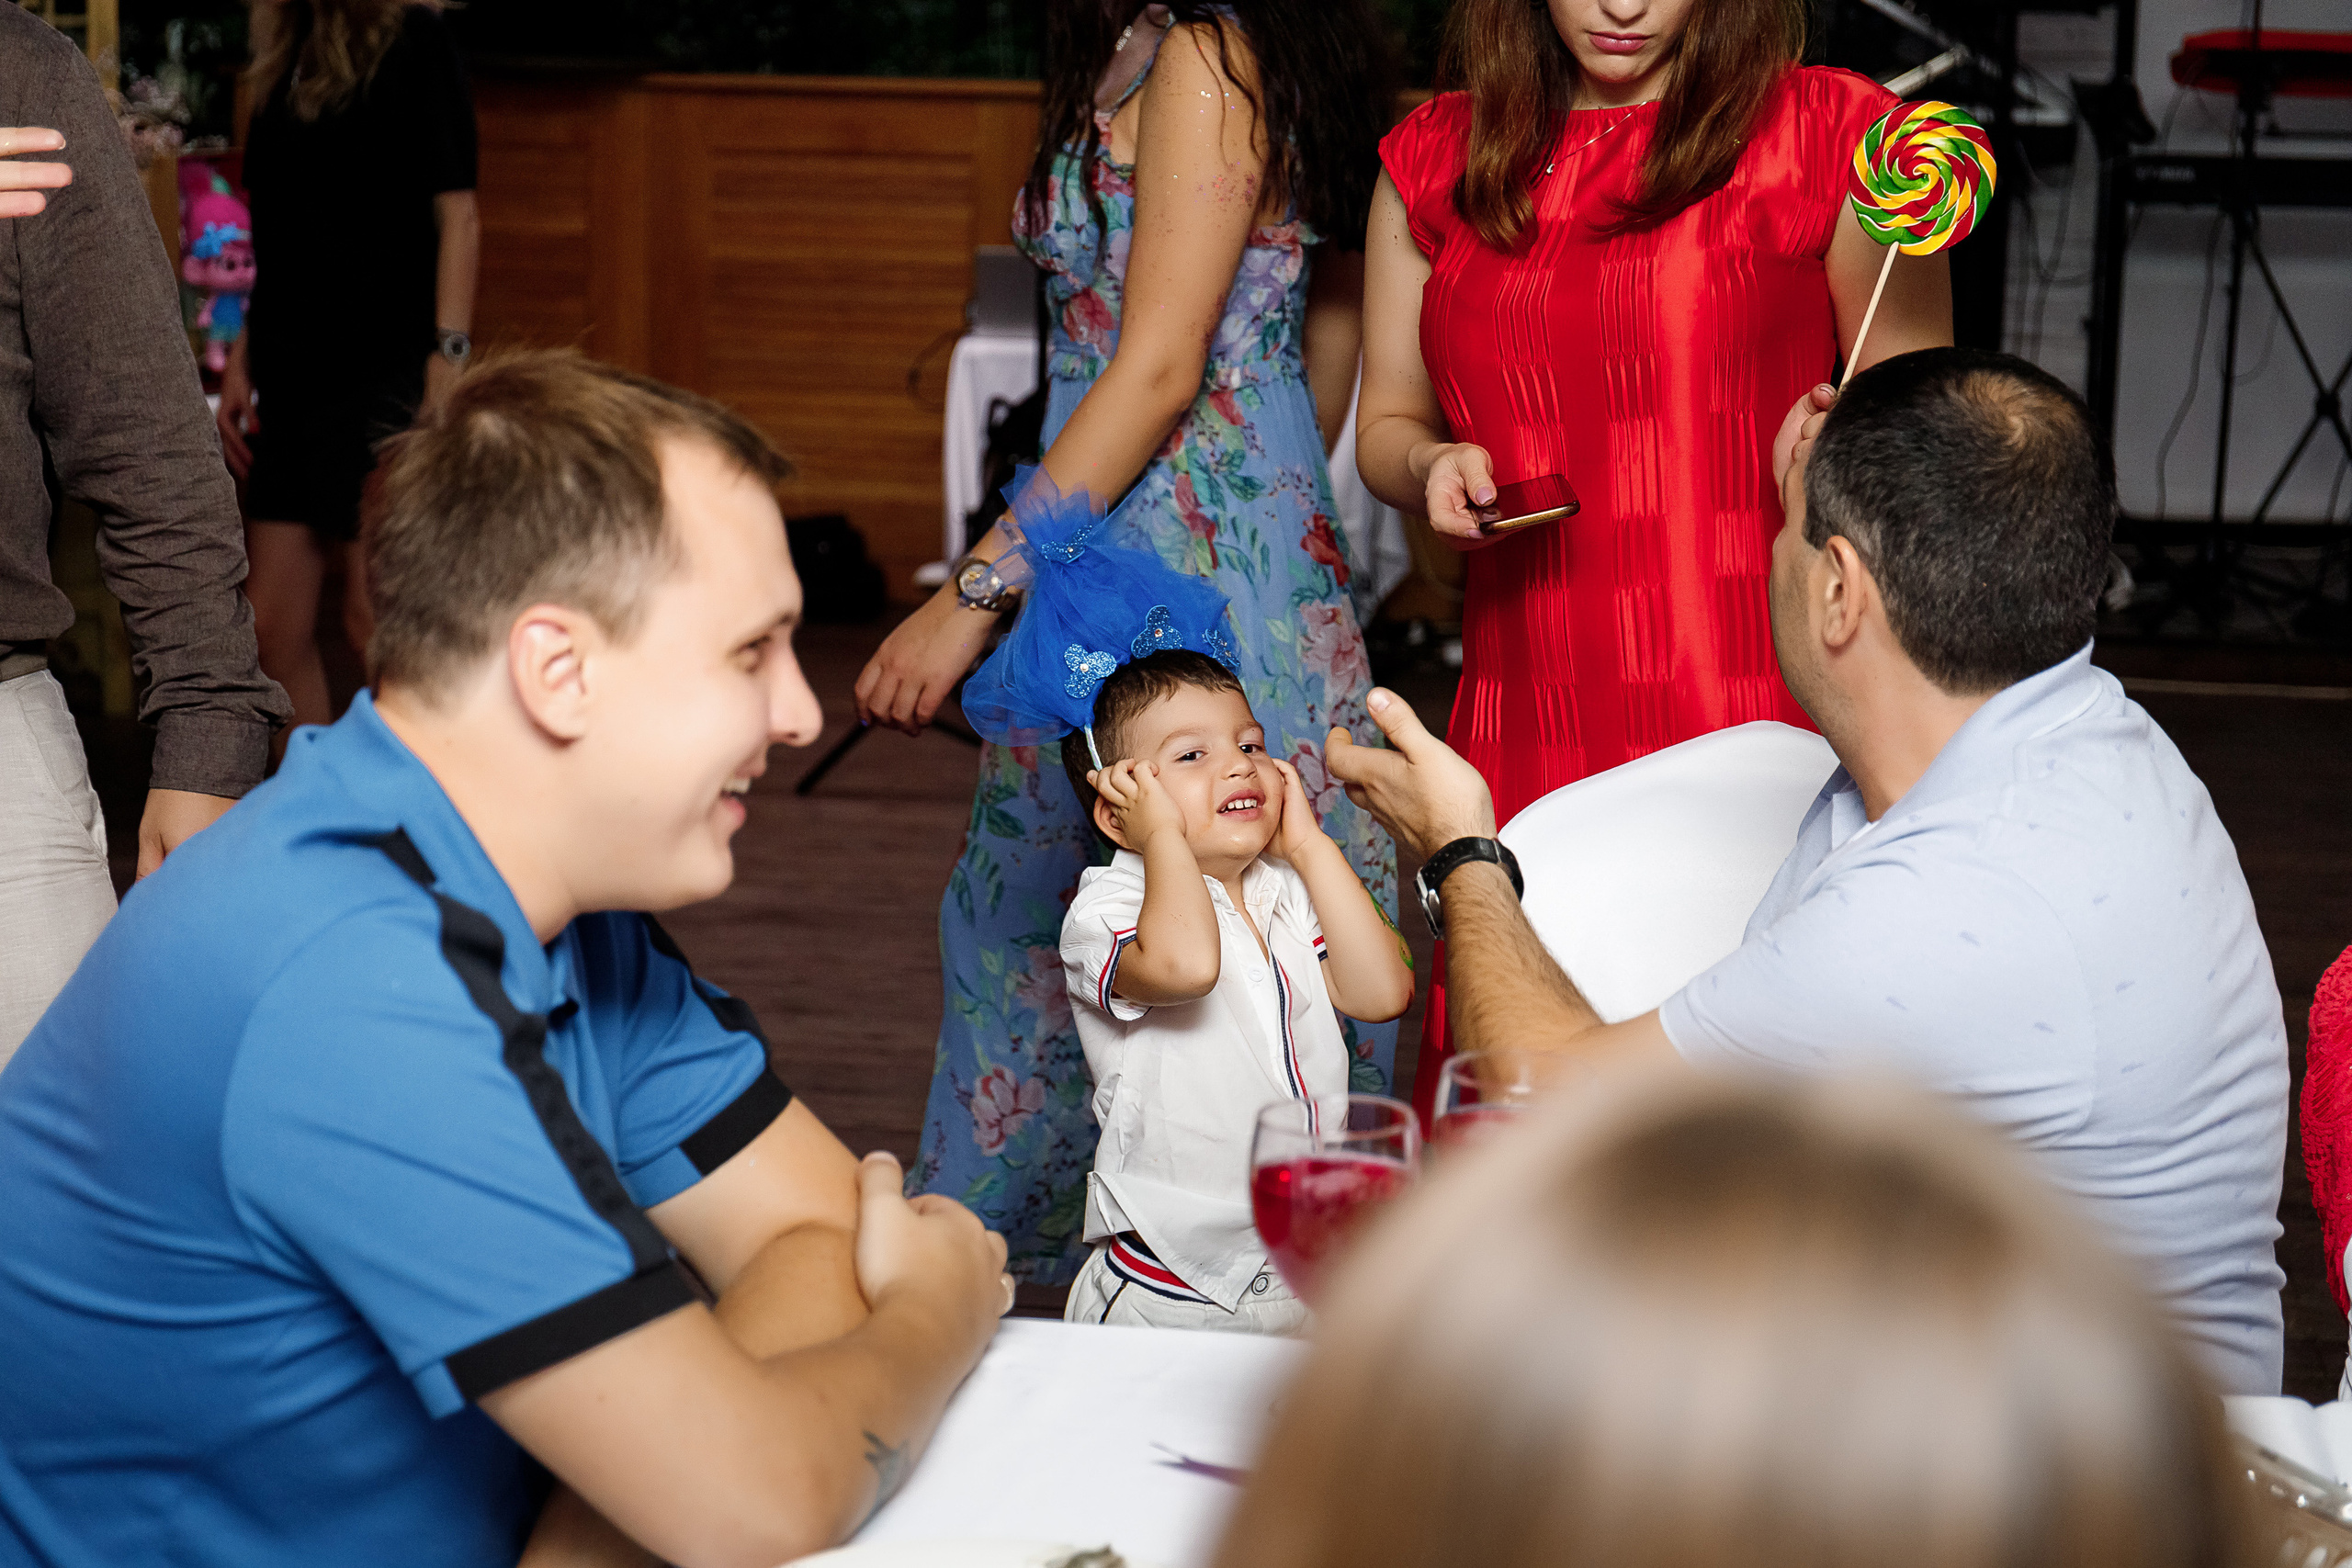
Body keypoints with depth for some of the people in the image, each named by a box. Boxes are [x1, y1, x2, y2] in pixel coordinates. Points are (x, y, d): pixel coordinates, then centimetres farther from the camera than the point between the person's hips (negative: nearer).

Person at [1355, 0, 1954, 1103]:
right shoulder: (1434, 161, 13)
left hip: (1761, 721, -3)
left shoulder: (1828, 135, 2)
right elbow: (1387, 423, 21)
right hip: (1531, 714, 3)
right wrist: (1434, 469, -1)